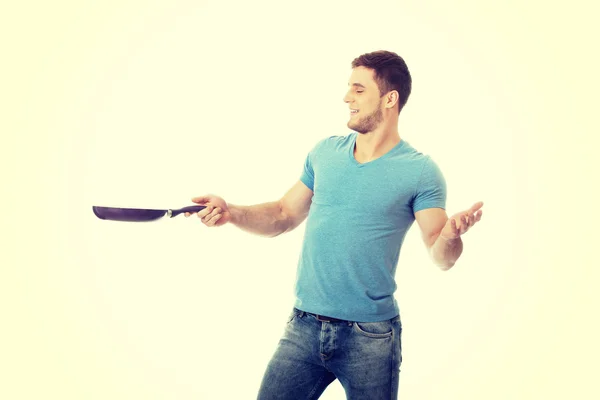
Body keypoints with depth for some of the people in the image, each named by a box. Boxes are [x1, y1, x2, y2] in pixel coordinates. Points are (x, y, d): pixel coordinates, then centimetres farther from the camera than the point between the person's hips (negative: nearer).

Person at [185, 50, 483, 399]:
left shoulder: (420, 171, -7)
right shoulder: (325, 152, 7)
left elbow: (441, 257, -10)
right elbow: (284, 216, 13)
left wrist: (451, 235, -33)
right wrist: (231, 212, -4)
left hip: (371, 338, -3)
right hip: (304, 328, 4)